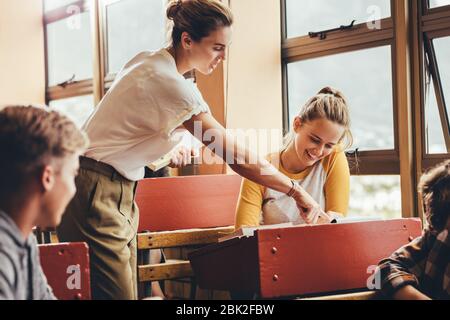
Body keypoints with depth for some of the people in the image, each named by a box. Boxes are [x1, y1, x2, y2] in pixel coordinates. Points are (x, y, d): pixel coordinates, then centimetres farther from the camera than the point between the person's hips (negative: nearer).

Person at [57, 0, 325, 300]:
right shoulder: (172, 85, -22)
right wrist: (297, 191, -12)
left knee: (126, 289, 8)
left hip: (116, 189, 10)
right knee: (116, 293, -10)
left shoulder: (148, 60, 7)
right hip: (97, 193, -10)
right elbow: (238, 157, -20)